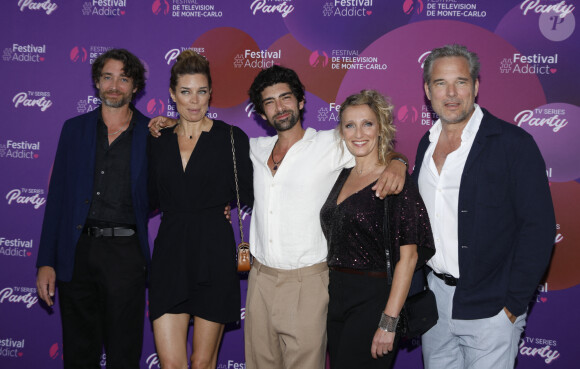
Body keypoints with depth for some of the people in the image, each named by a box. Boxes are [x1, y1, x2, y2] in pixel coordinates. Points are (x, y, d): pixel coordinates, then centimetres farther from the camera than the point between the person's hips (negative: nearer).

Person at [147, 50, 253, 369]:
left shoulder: (232, 137, -1)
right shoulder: (160, 142, 10)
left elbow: (248, 196, 1)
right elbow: (153, 201, 11)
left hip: (214, 256, -2)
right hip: (169, 256, 3)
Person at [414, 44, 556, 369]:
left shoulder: (513, 143, -11)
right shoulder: (426, 145, 8)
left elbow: (538, 227, -13)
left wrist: (514, 304, -15)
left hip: (489, 309, -5)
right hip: (435, 297, 6)